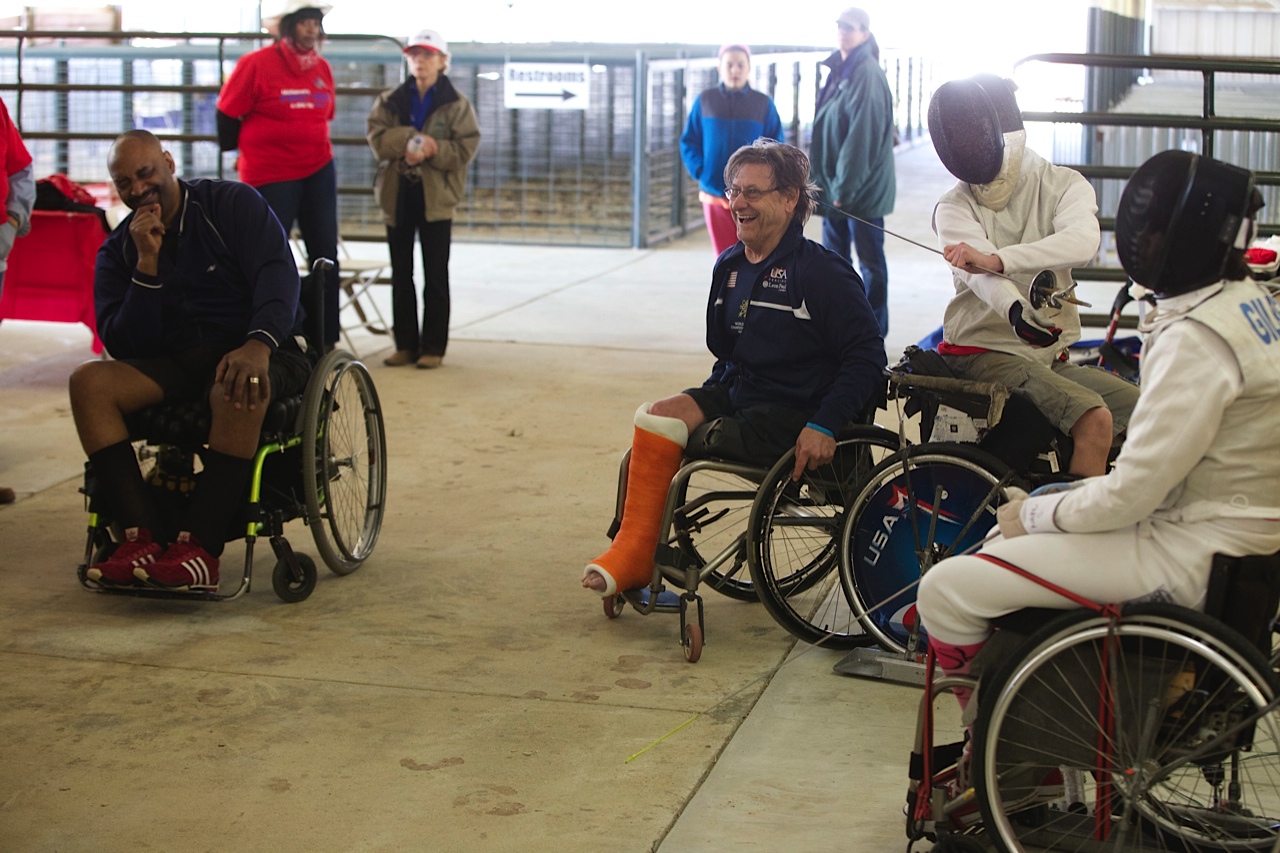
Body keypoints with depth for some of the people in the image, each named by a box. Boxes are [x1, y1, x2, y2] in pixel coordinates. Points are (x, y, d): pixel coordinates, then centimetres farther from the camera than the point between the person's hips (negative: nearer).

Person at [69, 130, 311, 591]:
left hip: (261, 351, -4)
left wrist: (258, 345, -34)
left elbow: (278, 275, -15)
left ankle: (201, 547, -38)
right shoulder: (118, 251, 10)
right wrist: (147, 264, -11)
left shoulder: (234, 203, 0)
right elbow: (124, 346, 0)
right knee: (89, 381, -22)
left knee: (238, 389, -40)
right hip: (176, 364, 4)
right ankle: (144, 539, -31)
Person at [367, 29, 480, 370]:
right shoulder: (390, 101, 10)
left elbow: (466, 148, -8)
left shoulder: (457, 104, 1)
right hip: (398, 194, 3)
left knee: (436, 276, 1)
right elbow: (376, 137, -4)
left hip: (436, 197, -3)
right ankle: (405, 344, 14)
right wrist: (408, 140, -20)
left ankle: (433, 346, 7)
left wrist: (431, 151, -20)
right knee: (400, 274, 7)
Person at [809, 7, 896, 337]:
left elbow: (862, 135, -19)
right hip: (836, 185, 9)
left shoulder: (867, 74, -15)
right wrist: (830, 183, 11)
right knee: (834, 256, 13)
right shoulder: (838, 71, 13)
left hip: (862, 187, -9)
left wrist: (845, 186, -19)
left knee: (870, 259, 2)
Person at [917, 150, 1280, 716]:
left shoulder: (1196, 340, -23)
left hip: (1190, 560, -11)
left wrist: (1035, 513, -5)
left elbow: (1130, 495, -22)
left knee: (946, 589, -13)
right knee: (1005, 536, 25)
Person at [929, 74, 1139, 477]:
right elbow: (979, 275, -22)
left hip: (1051, 355, 5)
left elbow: (1082, 242, -20)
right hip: (983, 352, -4)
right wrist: (1015, 309, -46)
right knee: (1094, 420, -26)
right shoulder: (954, 206, -1)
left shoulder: (1064, 185, 5)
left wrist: (995, 259, -36)